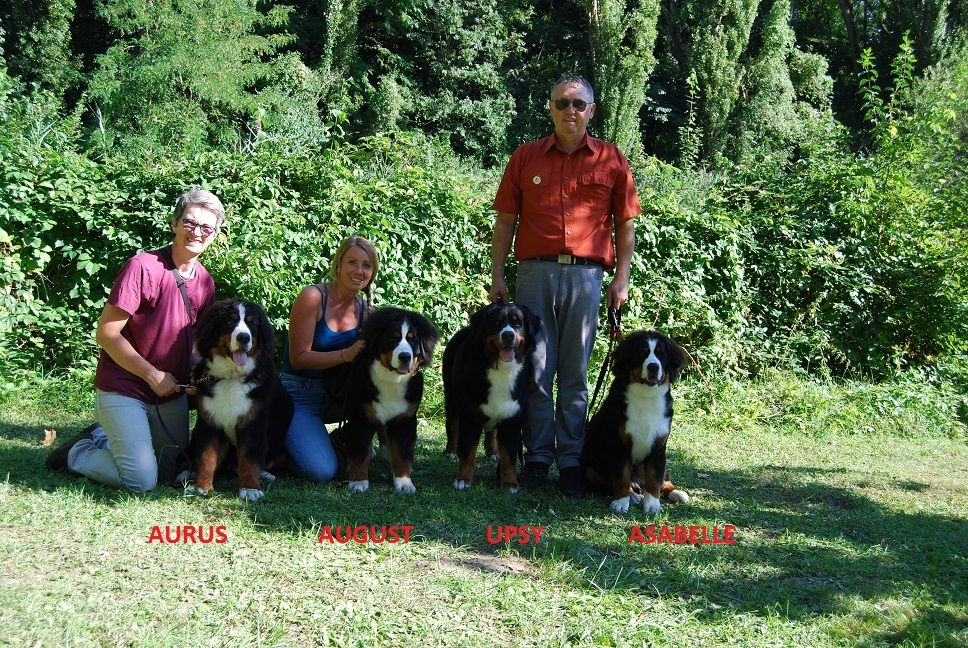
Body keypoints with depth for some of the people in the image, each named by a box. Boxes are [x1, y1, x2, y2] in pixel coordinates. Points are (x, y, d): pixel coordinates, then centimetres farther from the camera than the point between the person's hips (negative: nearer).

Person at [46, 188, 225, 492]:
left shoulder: (205, 282, 3)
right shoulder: (142, 267, -18)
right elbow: (106, 334, -17)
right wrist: (153, 375, -15)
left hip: (172, 393, 7)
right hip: (124, 389, -7)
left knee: (169, 474, 14)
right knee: (142, 481, -14)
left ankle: (103, 438, 33)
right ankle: (78, 453, 12)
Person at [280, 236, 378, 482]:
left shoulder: (364, 309, 2)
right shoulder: (313, 297, -14)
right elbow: (298, 358, -16)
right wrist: (346, 355, -27)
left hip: (337, 394, 6)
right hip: (300, 395, -5)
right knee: (321, 471, -24)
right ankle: (289, 443, 9)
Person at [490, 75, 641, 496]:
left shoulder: (611, 161, 7)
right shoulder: (525, 158, 9)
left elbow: (625, 224, 9)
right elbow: (506, 220, 9)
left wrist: (622, 279, 2)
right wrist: (497, 275, 3)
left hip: (585, 275, 0)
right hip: (535, 272, 1)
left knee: (575, 373, 5)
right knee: (536, 369, 2)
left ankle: (571, 461, 11)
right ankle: (538, 455, 11)